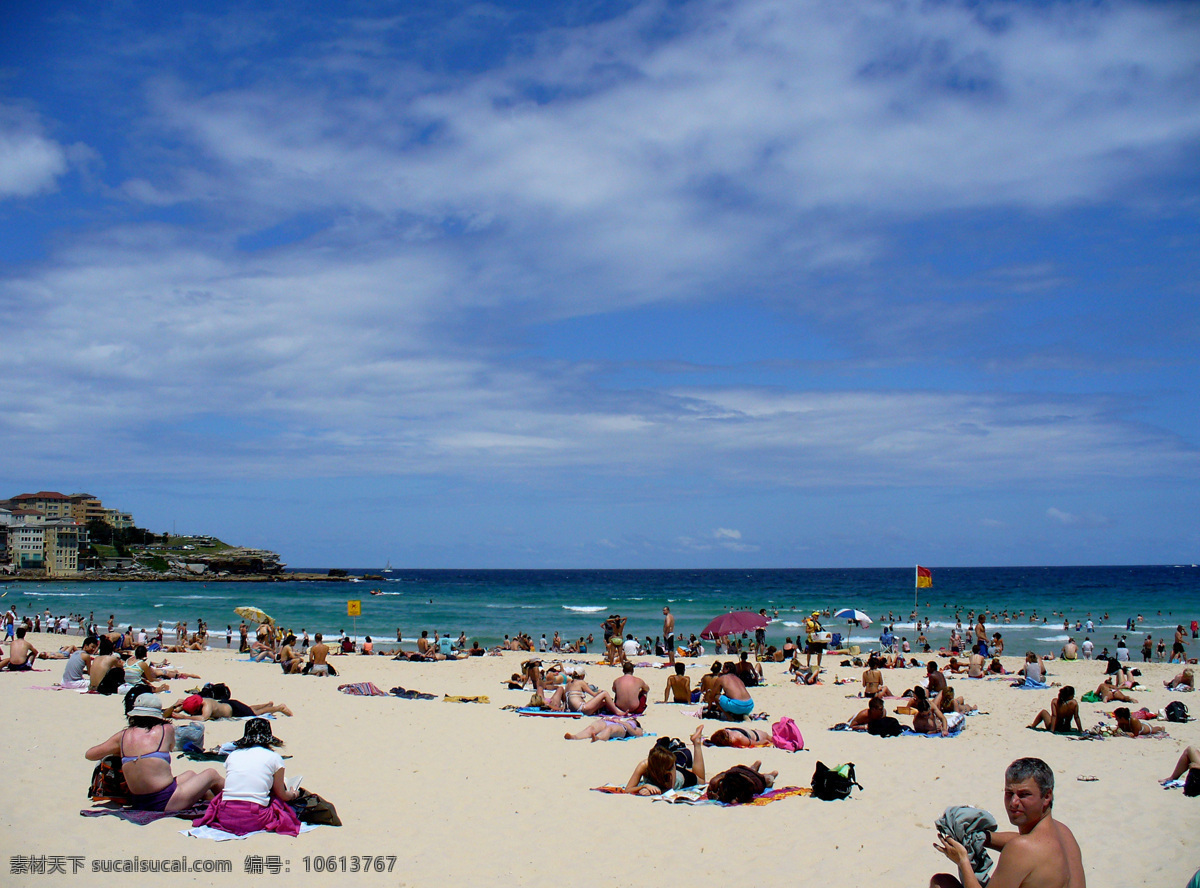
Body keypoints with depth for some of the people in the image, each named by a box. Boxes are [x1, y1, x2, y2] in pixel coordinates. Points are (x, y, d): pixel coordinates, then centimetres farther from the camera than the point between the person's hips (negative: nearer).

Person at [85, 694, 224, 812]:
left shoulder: (123, 735, 3)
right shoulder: (166, 730, -5)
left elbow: (89, 754, 12)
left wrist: (120, 752, 27)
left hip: (140, 804, 6)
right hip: (167, 803, -6)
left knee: (190, 774, 31)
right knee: (211, 775, 18)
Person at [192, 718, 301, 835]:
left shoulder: (232, 755, 16)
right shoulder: (274, 757, 6)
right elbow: (281, 795, 16)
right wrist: (292, 795, 40)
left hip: (225, 818, 3)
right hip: (254, 821, -2)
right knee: (277, 799, 24)